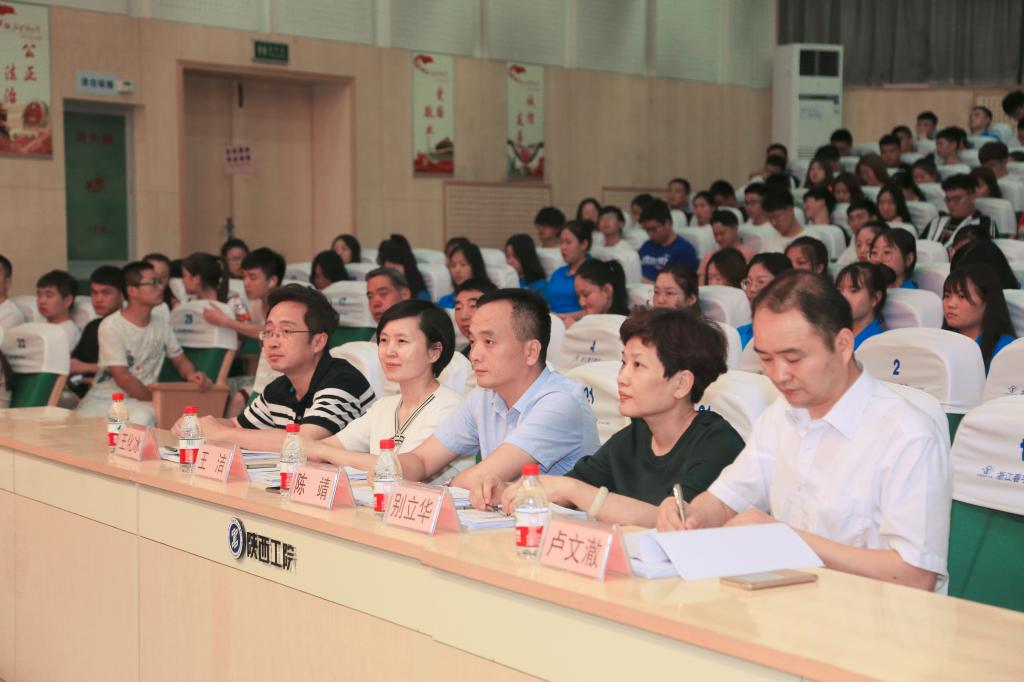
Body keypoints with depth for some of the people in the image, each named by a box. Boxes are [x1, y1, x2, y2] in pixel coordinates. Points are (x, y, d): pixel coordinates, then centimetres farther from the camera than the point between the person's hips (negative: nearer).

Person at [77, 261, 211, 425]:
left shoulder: (161, 325, 6)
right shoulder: (111, 326, -11)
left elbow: (180, 360, 17)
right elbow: (123, 378, -15)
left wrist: (192, 375, -7)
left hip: (143, 400, 2)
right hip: (104, 398, -2)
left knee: (142, 418, -35)